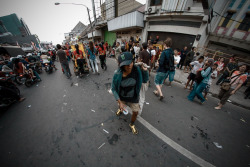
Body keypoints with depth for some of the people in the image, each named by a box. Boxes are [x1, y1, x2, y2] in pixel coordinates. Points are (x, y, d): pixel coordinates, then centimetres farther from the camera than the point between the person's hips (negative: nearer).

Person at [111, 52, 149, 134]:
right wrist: (119, 102, -21)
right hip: (121, 97, 0)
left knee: (135, 112, 14)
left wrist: (144, 69, -27)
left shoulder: (137, 70, -25)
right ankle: (120, 109, 73)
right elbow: (113, 89, -17)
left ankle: (132, 124, 49)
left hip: (133, 98, 0)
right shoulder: (117, 74, -29)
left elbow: (145, 78, -7)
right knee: (121, 107, 31)